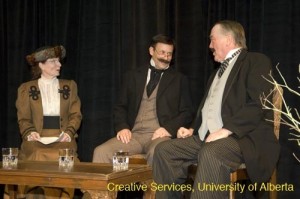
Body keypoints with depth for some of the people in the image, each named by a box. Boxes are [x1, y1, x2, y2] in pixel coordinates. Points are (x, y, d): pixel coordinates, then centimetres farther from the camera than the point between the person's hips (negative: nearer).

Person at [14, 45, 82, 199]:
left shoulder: (69, 86, 17)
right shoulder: (26, 88, 13)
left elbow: (75, 115, 10)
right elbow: (23, 119, 8)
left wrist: (68, 132, -10)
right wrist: (30, 133, -13)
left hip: (62, 138, 1)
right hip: (37, 139, 0)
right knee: (39, 157, -32)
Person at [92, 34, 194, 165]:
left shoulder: (179, 80, 15)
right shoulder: (133, 77, 19)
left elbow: (187, 113, 9)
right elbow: (120, 107, 18)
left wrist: (169, 128, -9)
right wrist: (122, 127, -2)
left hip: (159, 135, -2)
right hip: (133, 134, 2)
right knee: (101, 152, -25)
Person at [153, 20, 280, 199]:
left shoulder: (256, 61, -1)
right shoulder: (219, 72, 28)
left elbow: (259, 104, -15)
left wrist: (226, 130, -22)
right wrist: (193, 129, 10)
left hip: (242, 137, -9)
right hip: (206, 137, 9)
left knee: (210, 154, -38)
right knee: (164, 150, -6)